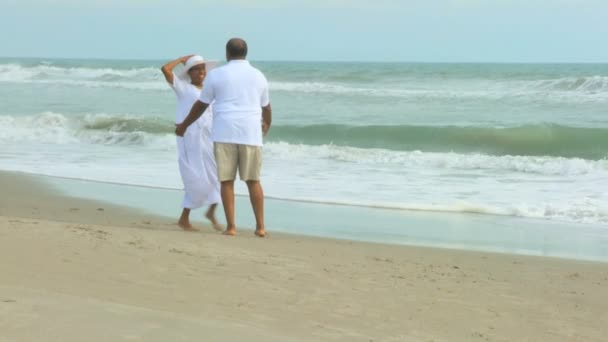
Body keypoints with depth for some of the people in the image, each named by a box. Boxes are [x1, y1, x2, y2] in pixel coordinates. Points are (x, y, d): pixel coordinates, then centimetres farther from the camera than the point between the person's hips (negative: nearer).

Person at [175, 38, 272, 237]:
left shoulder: (216, 75, 2)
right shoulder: (258, 76, 10)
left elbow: (200, 106, 9)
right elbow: (266, 107, 23)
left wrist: (184, 125, 23)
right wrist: (267, 125, 44)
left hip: (225, 133, -2)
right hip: (250, 133, 2)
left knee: (227, 180, 3)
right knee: (253, 180, 8)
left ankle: (231, 226, 0)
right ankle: (260, 226, 6)